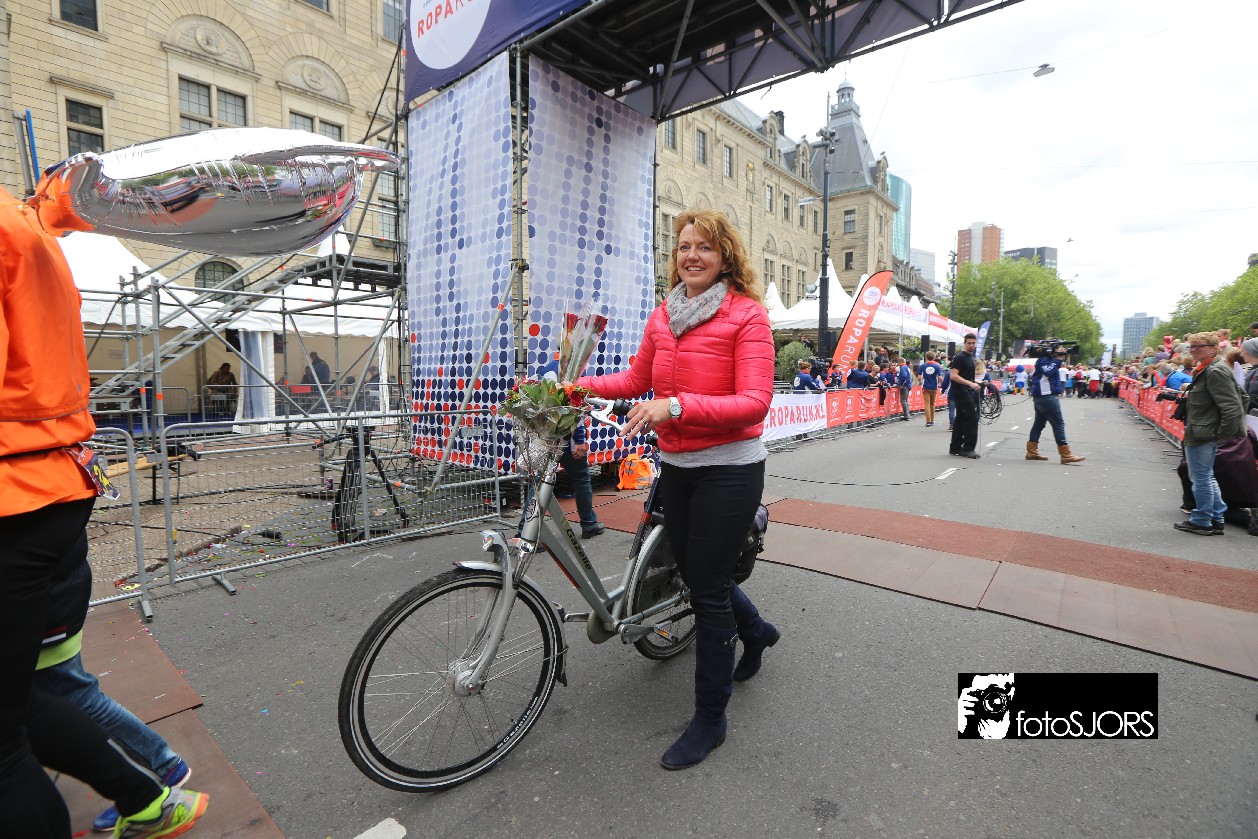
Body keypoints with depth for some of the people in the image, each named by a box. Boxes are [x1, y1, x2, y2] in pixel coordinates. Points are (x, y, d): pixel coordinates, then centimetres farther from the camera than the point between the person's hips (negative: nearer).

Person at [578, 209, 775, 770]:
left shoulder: (747, 315, -11)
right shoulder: (663, 316, 7)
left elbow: (755, 402, -20)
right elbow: (636, 378, 15)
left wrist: (677, 405, -32)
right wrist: (579, 385, 2)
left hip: (728, 468, -6)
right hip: (676, 465, 6)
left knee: (707, 587, 1)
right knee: (691, 570, 19)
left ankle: (710, 717, 24)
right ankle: (755, 631, 52)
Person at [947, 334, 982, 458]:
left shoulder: (972, 357, 18)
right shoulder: (960, 357, -10)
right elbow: (953, 376, -19)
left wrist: (977, 382, 13)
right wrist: (970, 383, -26)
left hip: (968, 392, 9)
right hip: (960, 391, -9)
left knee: (960, 419, 11)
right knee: (972, 418, -14)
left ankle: (955, 447, 17)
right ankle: (968, 448, -11)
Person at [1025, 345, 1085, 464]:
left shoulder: (1047, 359, 16)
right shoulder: (1044, 359, -13)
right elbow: (1049, 371, -28)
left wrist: (1060, 358, 4)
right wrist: (1058, 359, -24)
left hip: (1041, 396, 10)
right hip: (1047, 397, -10)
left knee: (1039, 423, 11)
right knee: (1058, 424, -8)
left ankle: (1032, 452, 13)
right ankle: (1066, 455, -7)